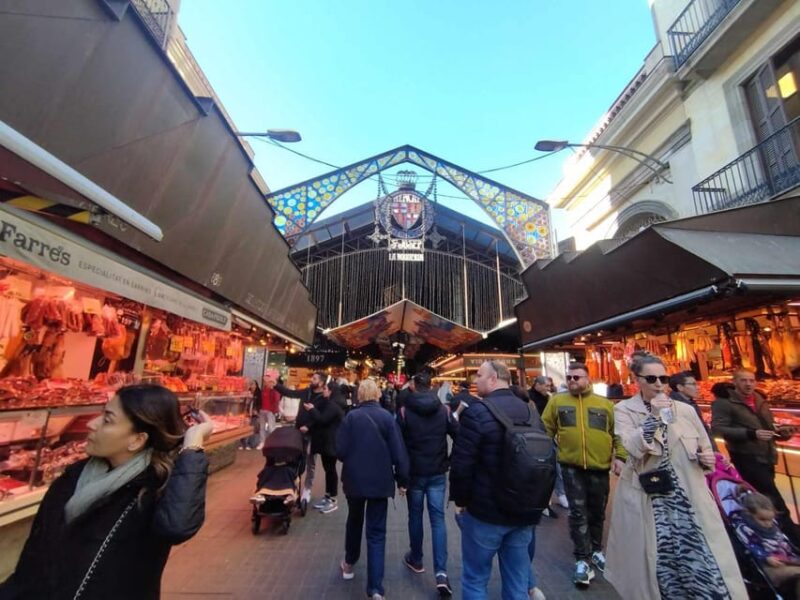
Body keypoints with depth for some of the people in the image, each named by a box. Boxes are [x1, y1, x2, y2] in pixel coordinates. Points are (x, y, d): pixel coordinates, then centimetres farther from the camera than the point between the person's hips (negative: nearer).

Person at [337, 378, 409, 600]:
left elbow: (340, 450, -10)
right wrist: (402, 479, 2)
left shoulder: (351, 417, -11)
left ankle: (349, 564, 44)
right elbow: (398, 452, -9)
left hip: (354, 478, 1)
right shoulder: (387, 417, -10)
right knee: (376, 532, 9)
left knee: (354, 521, 26)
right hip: (380, 480, -1)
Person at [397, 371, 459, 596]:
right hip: (438, 473, 1)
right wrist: (450, 462, 8)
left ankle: (416, 560, 33)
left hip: (414, 472, -1)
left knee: (415, 516, 17)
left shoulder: (404, 411, -9)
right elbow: (459, 437, -4)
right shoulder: (444, 410, -4)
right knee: (438, 518, 7)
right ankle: (441, 572, 0)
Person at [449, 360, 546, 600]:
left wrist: (460, 500, -4)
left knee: (475, 580, 11)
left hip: (485, 510, -6)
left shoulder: (477, 412, -19)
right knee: (517, 581, 19)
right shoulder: (532, 412, 4)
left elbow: (461, 463, -19)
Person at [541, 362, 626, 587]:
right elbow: (545, 430, 1)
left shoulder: (605, 404, 3)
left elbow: (619, 433, 3)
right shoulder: (557, 401, 0)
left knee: (597, 512, 18)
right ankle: (582, 560, 16)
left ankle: (596, 551, 40)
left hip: (599, 466, 2)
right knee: (578, 513, 1)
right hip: (571, 466, -1)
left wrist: (620, 456, -10)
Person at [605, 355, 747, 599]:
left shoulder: (685, 410, 6)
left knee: (704, 561, 2)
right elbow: (633, 449, -19)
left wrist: (707, 458, -4)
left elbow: (704, 449, 18)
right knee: (659, 563, 4)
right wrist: (653, 416, -24)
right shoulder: (624, 410, -5)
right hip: (648, 500, -3)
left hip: (688, 496, 3)